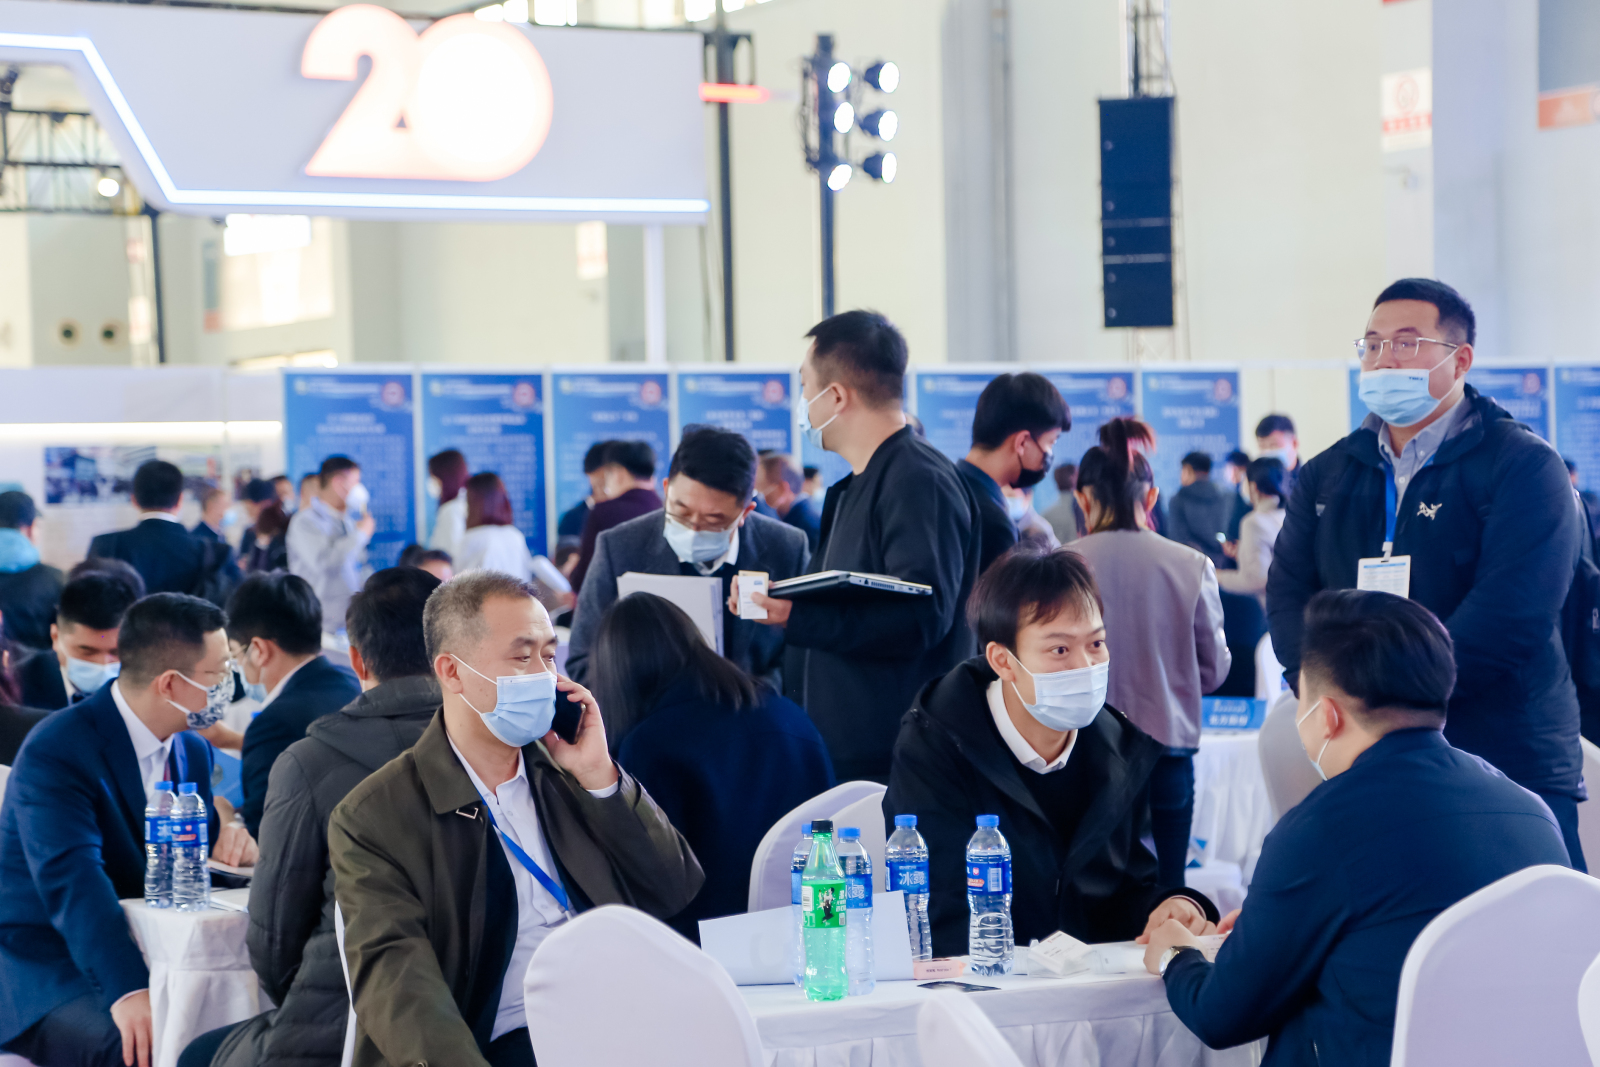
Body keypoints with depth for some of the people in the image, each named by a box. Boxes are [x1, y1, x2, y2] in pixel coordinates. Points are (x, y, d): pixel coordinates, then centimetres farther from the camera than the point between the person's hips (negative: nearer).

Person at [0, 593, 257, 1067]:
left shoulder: (192, 750, 9)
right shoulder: (55, 751, -17)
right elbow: (73, 882, -30)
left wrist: (230, 839, -6)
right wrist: (128, 991, -43)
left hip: (154, 960, 6)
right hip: (47, 971, -6)